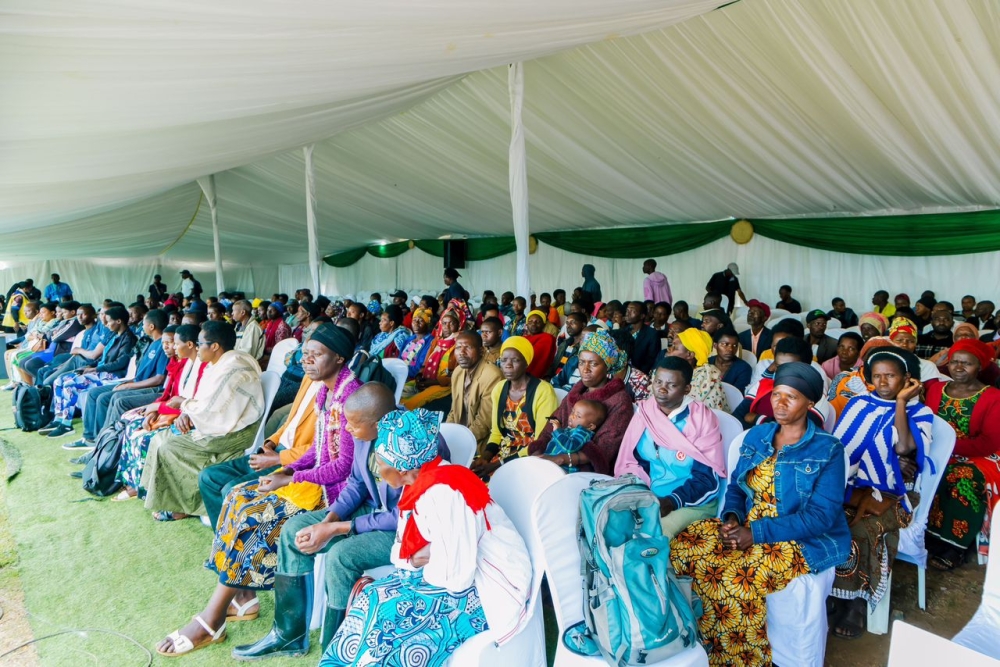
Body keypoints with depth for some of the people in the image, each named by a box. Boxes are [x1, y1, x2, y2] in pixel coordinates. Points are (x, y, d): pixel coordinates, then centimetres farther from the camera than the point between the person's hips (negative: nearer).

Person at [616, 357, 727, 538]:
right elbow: (630, 461, 4)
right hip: (648, 497, 4)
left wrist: (672, 501, -25)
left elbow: (708, 477, -12)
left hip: (694, 502, -4)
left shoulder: (703, 419, -10)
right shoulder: (644, 411, 2)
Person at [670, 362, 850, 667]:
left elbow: (820, 517, -17)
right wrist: (731, 517, -12)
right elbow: (736, 485, 10)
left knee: (737, 577, -30)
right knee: (682, 547, -15)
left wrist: (756, 532, -23)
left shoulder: (828, 450, -10)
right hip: (748, 528, 6)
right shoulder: (756, 435, 6)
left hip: (804, 540, -5)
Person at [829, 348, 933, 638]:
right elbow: (839, 448, 4)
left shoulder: (919, 413, 3)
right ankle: (832, 595, -10)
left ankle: (856, 601, -10)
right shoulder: (859, 405, 11)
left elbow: (904, 448, -17)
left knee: (862, 530, -31)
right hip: (853, 487, 3)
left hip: (890, 494, -2)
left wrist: (900, 402, -14)